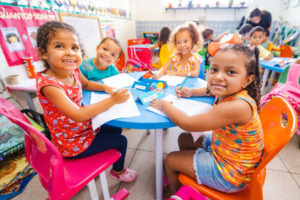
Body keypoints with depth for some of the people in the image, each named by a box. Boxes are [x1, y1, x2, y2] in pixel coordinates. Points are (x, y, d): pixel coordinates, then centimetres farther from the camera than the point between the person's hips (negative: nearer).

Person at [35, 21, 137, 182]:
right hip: (72, 145, -7)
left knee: (116, 129, 23)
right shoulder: (48, 83, -33)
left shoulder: (73, 70, -10)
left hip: (84, 129, 7)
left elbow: (86, 84, 12)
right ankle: (118, 171, 35)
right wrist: (112, 100, -35)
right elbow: (78, 115, -39)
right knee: (121, 140, 3)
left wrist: (106, 88, -7)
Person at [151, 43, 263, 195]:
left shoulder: (237, 106, -36)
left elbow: (188, 124, -31)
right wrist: (191, 92, 2)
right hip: (220, 147, 8)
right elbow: (211, 90, 17)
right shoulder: (231, 92, -10)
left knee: (170, 160, 1)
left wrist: (165, 105, -16)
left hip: (229, 175, -8)